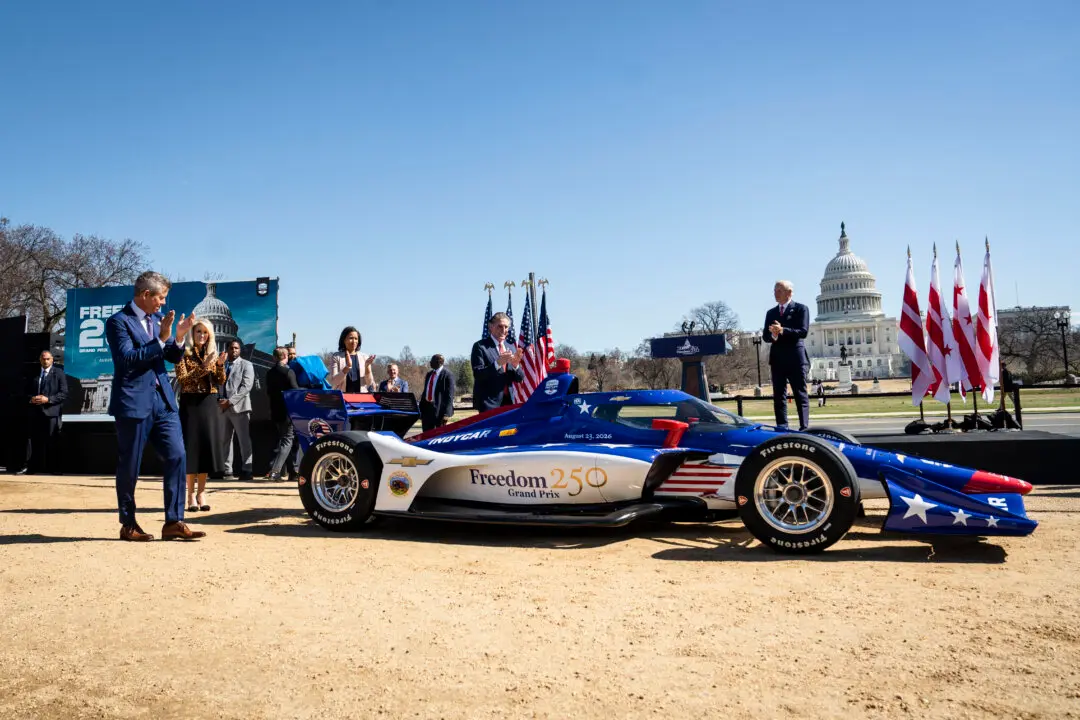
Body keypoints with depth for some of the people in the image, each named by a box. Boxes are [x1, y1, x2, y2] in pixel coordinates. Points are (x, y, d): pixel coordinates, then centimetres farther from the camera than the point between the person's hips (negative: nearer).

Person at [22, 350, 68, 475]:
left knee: (51, 442, -1)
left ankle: (51, 468, 3)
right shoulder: (34, 374, 14)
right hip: (36, 411, 4)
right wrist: (31, 398, -3)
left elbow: (63, 394, -4)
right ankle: (31, 467, 9)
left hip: (51, 411, -4)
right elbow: (28, 391, 19)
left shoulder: (59, 373, 2)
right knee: (35, 440, 5)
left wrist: (48, 399, -15)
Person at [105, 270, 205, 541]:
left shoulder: (158, 318, 12)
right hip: (134, 402, -6)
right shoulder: (118, 321, -8)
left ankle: (174, 522, 3)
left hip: (163, 400, 6)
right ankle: (128, 524, 18)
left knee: (177, 457, -2)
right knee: (129, 466, 5)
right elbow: (127, 358, -19)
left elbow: (173, 358, 13)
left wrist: (179, 337, -7)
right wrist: (161, 339, -23)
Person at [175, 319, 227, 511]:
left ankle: (201, 493, 9)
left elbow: (220, 382, 8)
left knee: (207, 447, 3)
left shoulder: (211, 353, 14)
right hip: (191, 405, -4)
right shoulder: (184, 354, 0)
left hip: (209, 405, 5)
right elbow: (182, 379, -13)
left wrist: (220, 365, -9)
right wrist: (203, 367, -20)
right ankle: (191, 495, -1)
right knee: (191, 448, -5)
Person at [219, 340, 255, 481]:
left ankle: (246, 470, -5)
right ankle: (227, 470, 11)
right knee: (225, 440, 6)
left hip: (239, 406, -5)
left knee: (244, 440, -6)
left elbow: (246, 386, -9)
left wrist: (230, 401, -15)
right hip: (224, 407, 5)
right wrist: (220, 400, -3)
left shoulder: (246, 365, 2)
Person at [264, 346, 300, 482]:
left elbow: (268, 392, 16)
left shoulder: (270, 373, 9)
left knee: (285, 441, 15)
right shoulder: (288, 371, -12)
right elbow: (295, 391, -15)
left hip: (275, 412, 7)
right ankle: (274, 472, -17)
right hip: (288, 412, -7)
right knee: (287, 442, -5)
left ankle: (293, 472, 18)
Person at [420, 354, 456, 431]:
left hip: (439, 408, -7)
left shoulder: (447, 375, -9)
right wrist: (421, 409, 13)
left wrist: (447, 413, -20)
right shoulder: (429, 374, 14)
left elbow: (449, 395, -14)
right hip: (426, 407, 7)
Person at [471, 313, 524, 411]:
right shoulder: (480, 346, -2)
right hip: (488, 403, -5)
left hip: (509, 402, 5)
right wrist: (497, 363, -26)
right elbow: (477, 374, -12)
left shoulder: (511, 348, 13)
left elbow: (520, 378, 11)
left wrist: (516, 365, -11)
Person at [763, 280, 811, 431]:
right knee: (779, 396, 4)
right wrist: (772, 335, -12)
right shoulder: (771, 313, 17)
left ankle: (804, 428, -4)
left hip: (796, 358, -5)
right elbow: (765, 336, 11)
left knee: (801, 395, -3)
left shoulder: (800, 309, 2)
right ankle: (782, 428, 6)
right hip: (777, 359, 5)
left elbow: (803, 331, -10)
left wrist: (782, 330, -21)